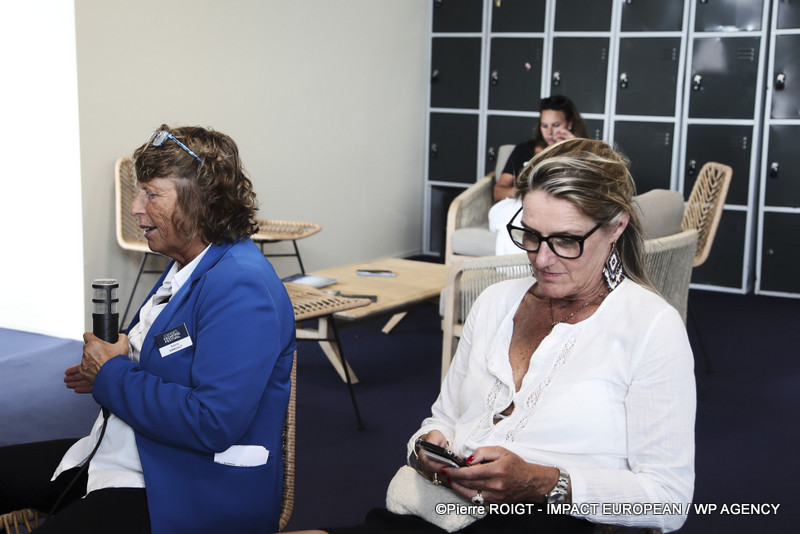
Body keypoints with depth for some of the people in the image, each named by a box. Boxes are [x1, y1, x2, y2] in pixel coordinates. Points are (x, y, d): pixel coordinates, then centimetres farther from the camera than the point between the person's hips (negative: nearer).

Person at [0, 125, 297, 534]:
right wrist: (111, 367, 6)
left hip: (188, 495, -10)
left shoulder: (241, 287, -22)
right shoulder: (186, 266, 11)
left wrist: (112, 376, -16)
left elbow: (214, 423, -29)